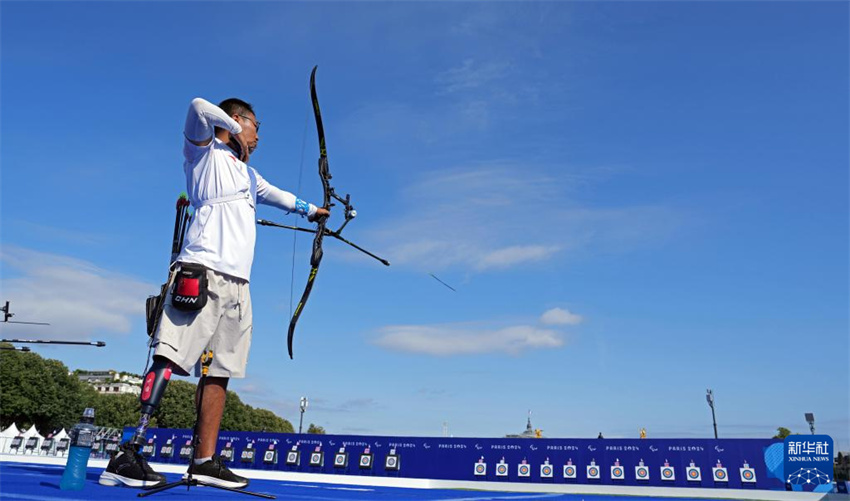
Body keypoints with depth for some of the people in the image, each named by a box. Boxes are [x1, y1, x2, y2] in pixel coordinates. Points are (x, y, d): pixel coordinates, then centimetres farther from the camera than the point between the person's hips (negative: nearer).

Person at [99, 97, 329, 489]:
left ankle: (206, 460, 5)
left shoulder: (248, 174, 30)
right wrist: (234, 132, 4)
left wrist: (309, 209, 60)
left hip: (236, 283, 8)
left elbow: (276, 195, 47)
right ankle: (127, 455, -17)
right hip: (202, 272, -8)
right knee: (169, 357, -16)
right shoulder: (205, 151, 8)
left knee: (221, 371, 3)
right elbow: (200, 107, -11)